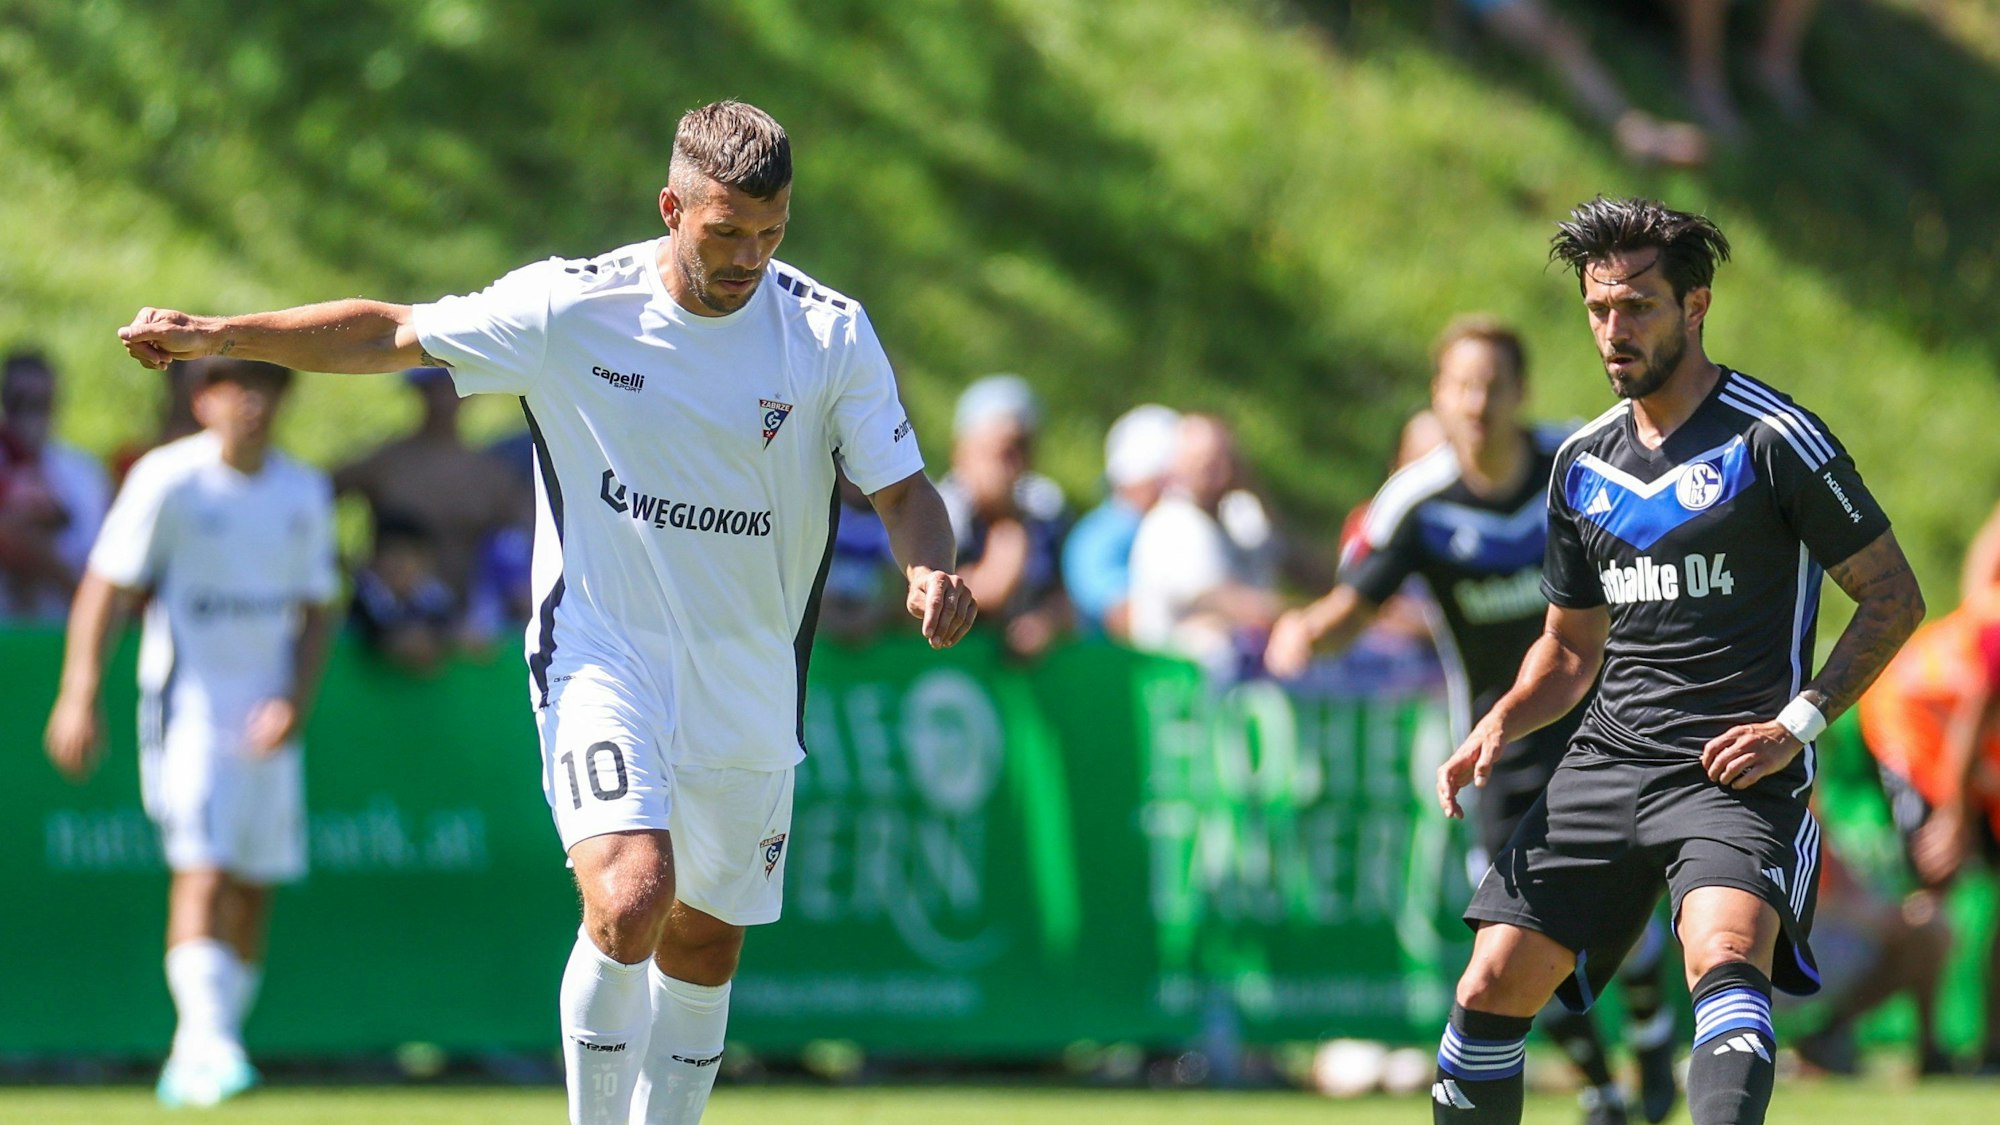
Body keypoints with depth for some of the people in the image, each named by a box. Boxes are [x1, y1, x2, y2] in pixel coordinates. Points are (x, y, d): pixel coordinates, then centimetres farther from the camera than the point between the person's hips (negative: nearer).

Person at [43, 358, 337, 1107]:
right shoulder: (170, 481, -7)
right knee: (202, 870, -19)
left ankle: (191, 1069, 13)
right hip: (188, 701, -5)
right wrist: (79, 697, -14)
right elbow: (105, 587, -7)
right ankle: (206, 1040, -29)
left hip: (267, 719, 5)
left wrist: (296, 699, -2)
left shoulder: (305, 494, 9)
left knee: (252, 894, 5)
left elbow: (315, 610, 14)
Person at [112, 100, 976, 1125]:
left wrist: (930, 574, -25)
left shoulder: (832, 334, -7)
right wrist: (219, 335, -6)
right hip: (603, 655, -3)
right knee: (630, 900, -25)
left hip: (749, 686, 3)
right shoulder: (573, 308, -9)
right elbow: (392, 335, 1)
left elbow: (904, 492, -2)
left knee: (705, 944, 12)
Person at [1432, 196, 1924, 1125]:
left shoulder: (1772, 439, -5)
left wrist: (1798, 721, -13)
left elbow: (1893, 598, -2)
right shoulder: (1581, 464, 15)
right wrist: (1498, 728, 6)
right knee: (1492, 988, -1)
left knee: (1726, 964, -31)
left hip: (1740, 771, -6)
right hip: (1607, 760, 6)